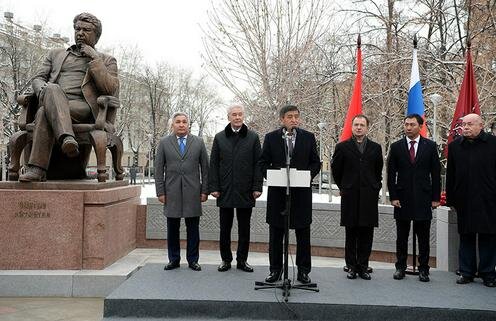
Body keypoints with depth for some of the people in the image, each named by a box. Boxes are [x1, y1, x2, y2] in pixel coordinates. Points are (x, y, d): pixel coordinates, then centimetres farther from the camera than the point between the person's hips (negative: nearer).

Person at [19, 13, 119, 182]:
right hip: (51, 105, 3)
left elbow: (112, 90, 1)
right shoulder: (56, 54, 30)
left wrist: (95, 59, 0)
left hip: (82, 107, -2)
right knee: (52, 89, -35)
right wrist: (44, 91, -6)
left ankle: (37, 169, -40)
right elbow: (37, 78, 20)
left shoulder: (106, 60, 19)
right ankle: (67, 139, -52)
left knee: (44, 113, -33)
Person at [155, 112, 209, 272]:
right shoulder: (164, 143, 6)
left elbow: (205, 168, 6)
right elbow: (159, 169, 5)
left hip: (192, 192, 0)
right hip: (172, 192, 0)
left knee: (193, 228, 4)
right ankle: (174, 259, 19)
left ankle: (193, 260, 16)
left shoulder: (198, 142, 7)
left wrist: (204, 191, 1)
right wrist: (160, 192, -1)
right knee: (172, 228, 7)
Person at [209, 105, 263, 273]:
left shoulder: (253, 137, 5)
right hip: (225, 190, 1)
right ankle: (226, 259, 18)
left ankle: (242, 260, 18)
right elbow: (213, 164, 6)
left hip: (245, 190, 0)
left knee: (244, 228, 7)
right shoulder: (219, 137, 8)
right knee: (225, 227, 7)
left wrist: (257, 187, -5)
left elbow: (258, 164, 2)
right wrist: (213, 187, -2)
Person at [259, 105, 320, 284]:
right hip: (277, 192, 0)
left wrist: (307, 175, -11)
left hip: (301, 192, 0)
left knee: (303, 234, 6)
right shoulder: (271, 138, 4)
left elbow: (316, 163, 7)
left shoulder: (308, 137, 6)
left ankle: (303, 271, 18)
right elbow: (263, 163, 6)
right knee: (276, 234, 8)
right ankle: (275, 269, 20)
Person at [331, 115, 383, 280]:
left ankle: (363, 267, 14)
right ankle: (352, 267, 14)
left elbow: (378, 172, 17)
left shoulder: (375, 148, 8)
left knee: (366, 234, 4)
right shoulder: (342, 147, 3)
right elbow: (336, 170, 11)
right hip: (350, 197, -1)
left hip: (369, 197, 1)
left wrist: (374, 188, 13)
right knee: (351, 234, 5)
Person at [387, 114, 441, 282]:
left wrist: (435, 197, -1)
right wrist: (393, 197, -4)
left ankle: (423, 269, 15)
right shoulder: (396, 147, 4)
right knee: (401, 236, 8)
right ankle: (400, 267, 18)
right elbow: (391, 174, 3)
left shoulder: (430, 146, 3)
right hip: (402, 198, 1)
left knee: (423, 237, 5)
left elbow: (436, 173, 3)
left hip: (423, 198, 0)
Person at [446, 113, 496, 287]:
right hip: (464, 200, 3)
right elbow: (450, 175, 6)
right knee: (466, 237, 10)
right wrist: (450, 198, 3)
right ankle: (466, 272, 20)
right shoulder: (454, 146, 6)